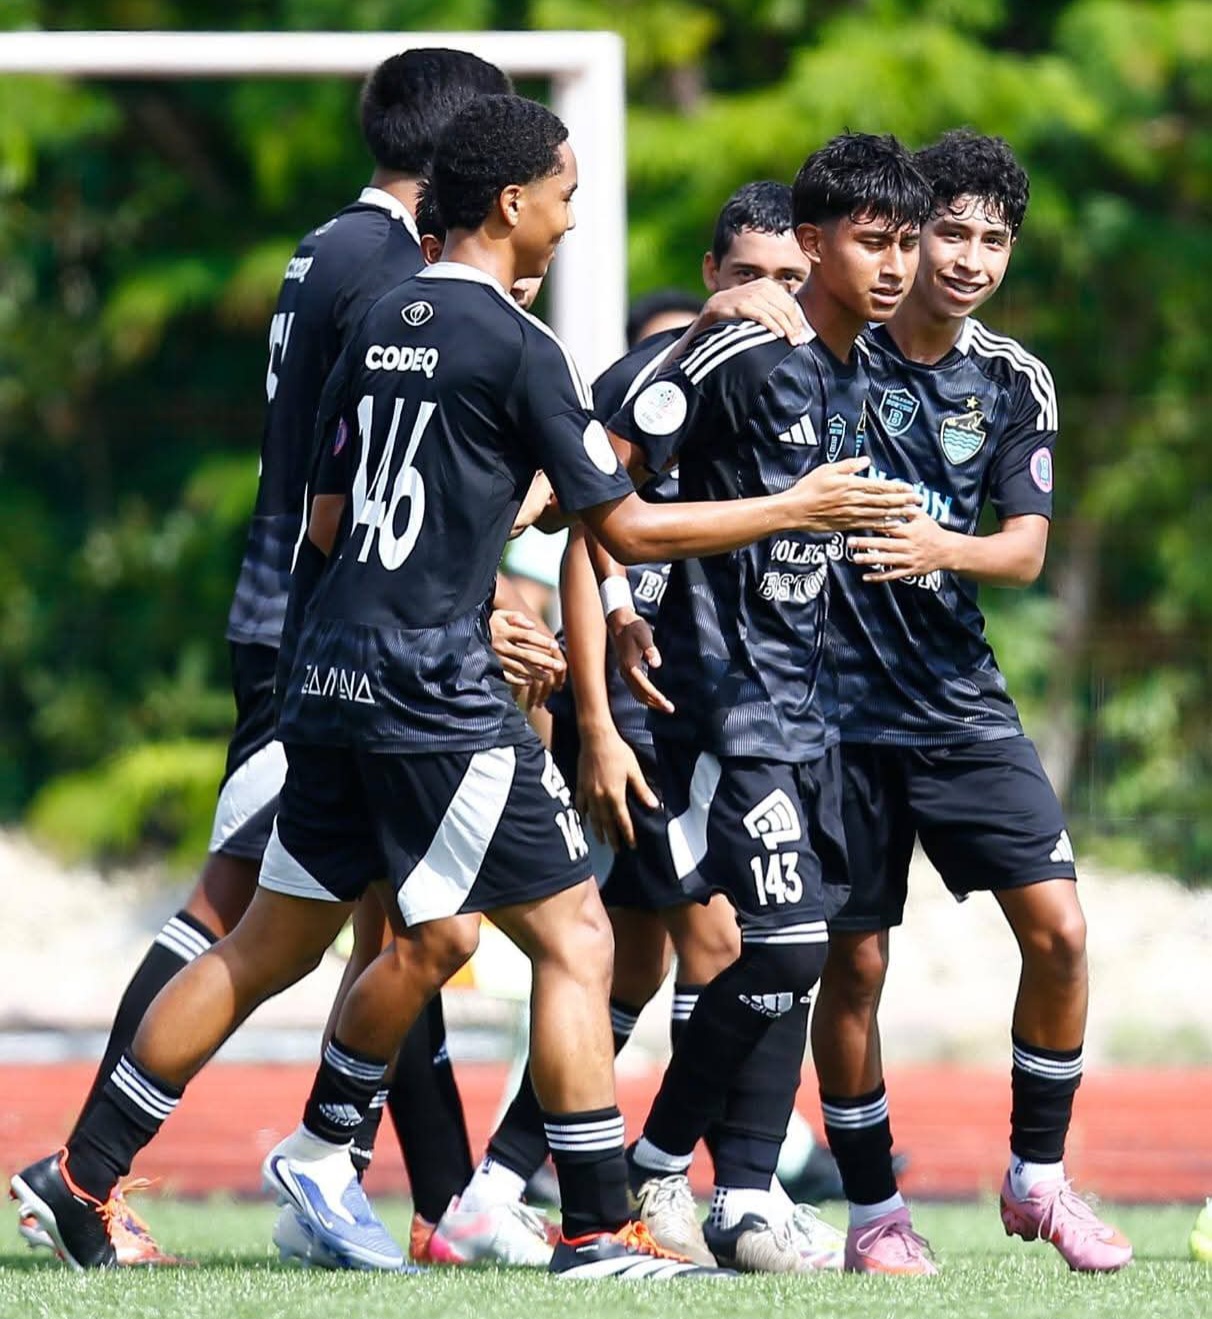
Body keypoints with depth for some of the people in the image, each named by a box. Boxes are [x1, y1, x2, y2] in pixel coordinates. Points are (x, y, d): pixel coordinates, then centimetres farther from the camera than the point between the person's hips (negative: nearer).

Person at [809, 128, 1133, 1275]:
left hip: (962, 704, 3)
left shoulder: (1013, 383, 4)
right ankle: (872, 1212, 14)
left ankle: (1037, 1177, 8)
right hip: (837, 698, -3)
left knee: (1057, 927, -8)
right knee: (854, 963, 0)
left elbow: (1026, 547, -2)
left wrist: (937, 549, -21)